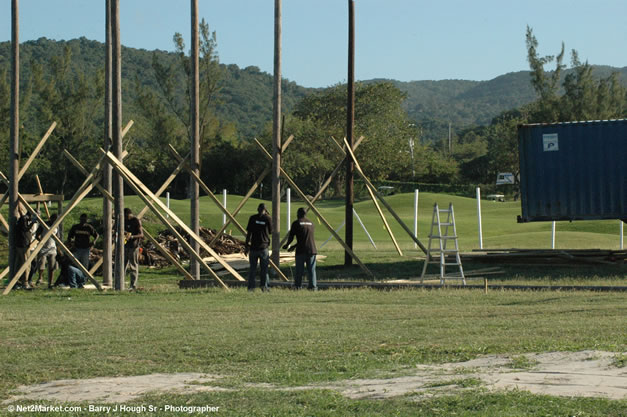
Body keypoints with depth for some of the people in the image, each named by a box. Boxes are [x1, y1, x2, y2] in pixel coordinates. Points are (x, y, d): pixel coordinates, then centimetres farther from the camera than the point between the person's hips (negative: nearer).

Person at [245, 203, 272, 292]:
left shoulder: (253, 218, -2)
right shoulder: (268, 219, -4)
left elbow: (249, 232, -2)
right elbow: (270, 232, 8)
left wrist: (247, 245, 5)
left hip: (253, 246, 1)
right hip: (264, 246, -1)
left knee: (252, 268, 7)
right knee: (264, 268, 8)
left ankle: (251, 287, 6)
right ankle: (264, 286, 7)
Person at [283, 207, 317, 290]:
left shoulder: (296, 223, -1)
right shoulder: (311, 223, 17)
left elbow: (291, 237, 0)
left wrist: (287, 245, 21)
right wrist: (294, 246, 30)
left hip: (301, 250, -4)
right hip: (312, 250, 4)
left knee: (299, 270, 3)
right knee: (311, 270, 5)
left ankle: (298, 286, 5)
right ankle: (313, 286, 0)